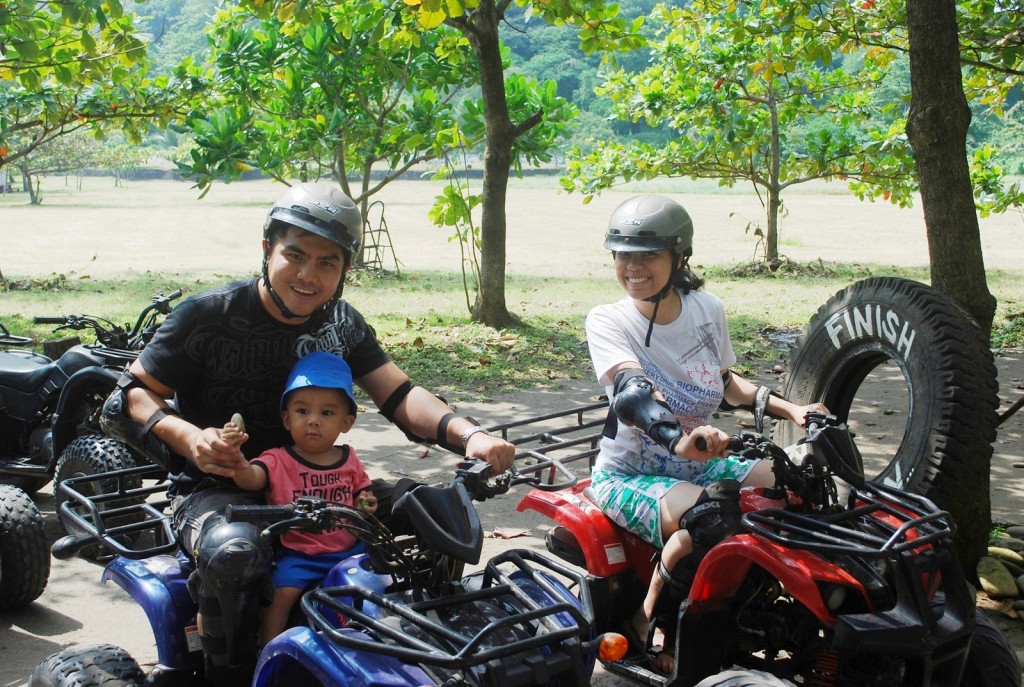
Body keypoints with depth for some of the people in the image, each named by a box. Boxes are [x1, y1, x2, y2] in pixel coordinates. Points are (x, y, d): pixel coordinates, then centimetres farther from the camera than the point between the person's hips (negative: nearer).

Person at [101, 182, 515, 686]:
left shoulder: (342, 324, 4)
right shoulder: (209, 317, -12)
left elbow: (397, 394, -5)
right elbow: (128, 399, -10)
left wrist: (467, 434, -24)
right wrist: (188, 436, -31)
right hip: (215, 490, -4)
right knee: (233, 551, -39)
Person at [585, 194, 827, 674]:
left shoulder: (707, 311, 3)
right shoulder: (607, 321, -13)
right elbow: (632, 391, -33)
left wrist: (788, 409, 6)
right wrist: (676, 438, -52)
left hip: (699, 464, 6)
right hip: (629, 472, -5)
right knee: (706, 521, -34)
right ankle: (645, 626, -10)